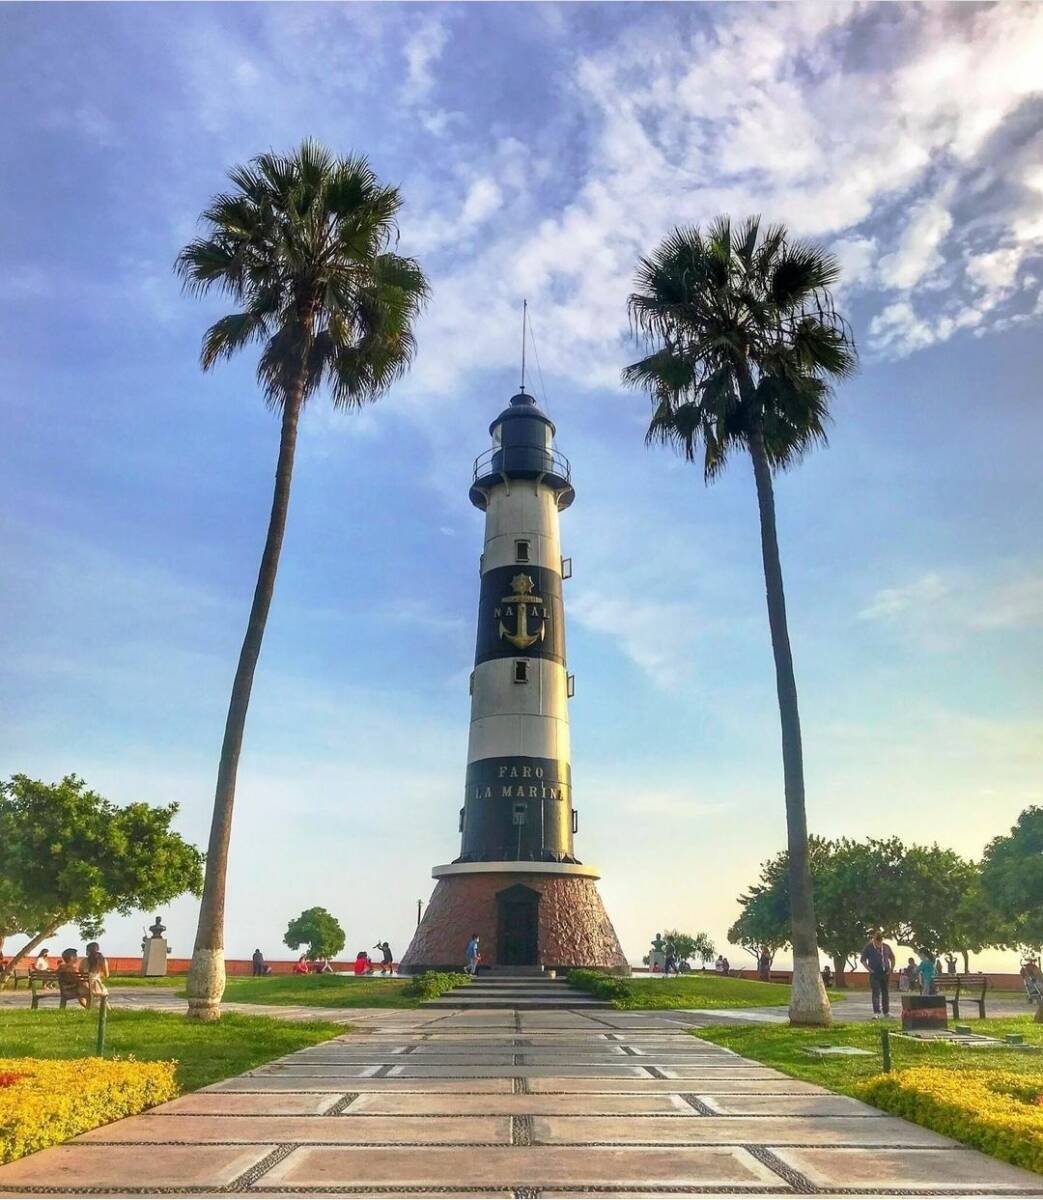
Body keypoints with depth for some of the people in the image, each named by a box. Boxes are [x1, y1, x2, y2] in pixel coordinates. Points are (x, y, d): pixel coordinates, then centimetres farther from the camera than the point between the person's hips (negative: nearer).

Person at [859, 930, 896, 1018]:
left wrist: (892, 968, 8)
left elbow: (892, 957, 19)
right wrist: (869, 969, -8)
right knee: (876, 993, -12)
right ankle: (876, 1013, -15)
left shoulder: (886, 947, 5)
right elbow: (862, 959, 0)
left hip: (886, 973, 4)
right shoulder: (868, 947, -5)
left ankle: (886, 1012, 25)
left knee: (886, 993, 12)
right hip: (874, 974, -4)